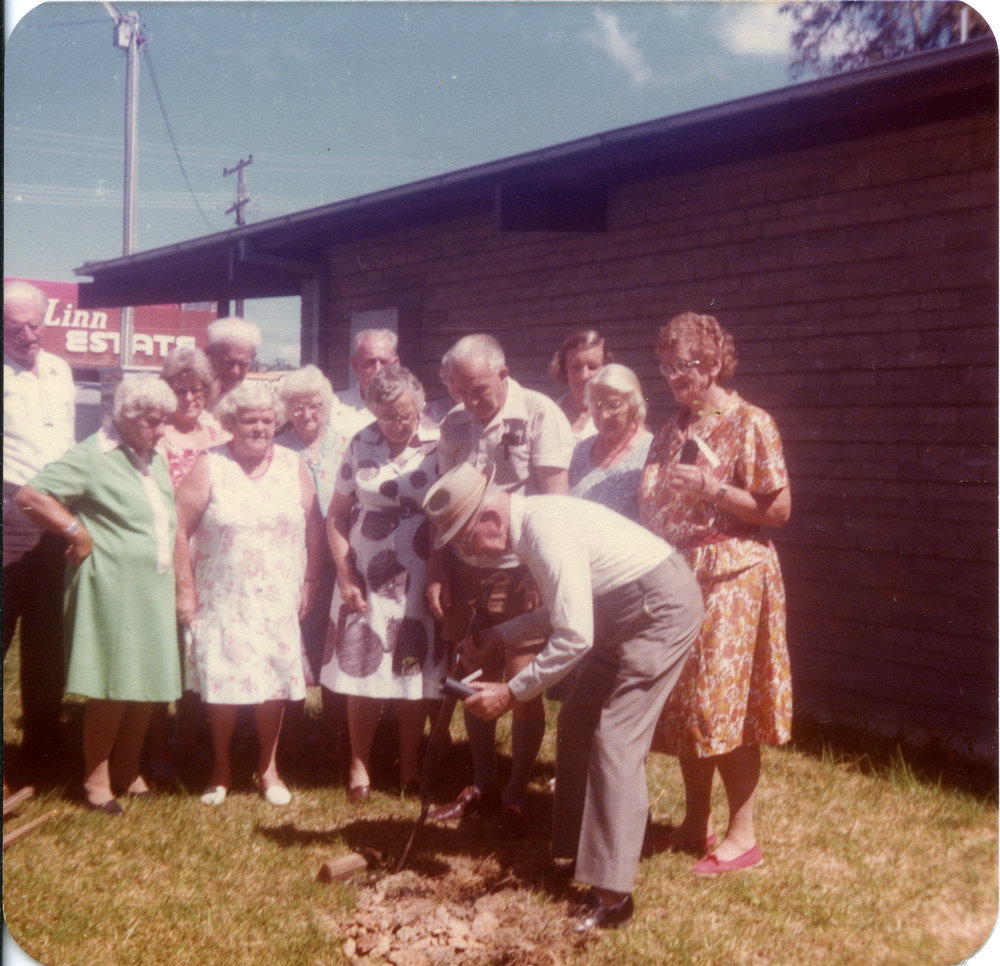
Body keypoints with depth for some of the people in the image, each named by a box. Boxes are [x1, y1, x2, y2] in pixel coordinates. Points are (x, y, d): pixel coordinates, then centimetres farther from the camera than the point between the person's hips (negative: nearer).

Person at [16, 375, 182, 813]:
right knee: (112, 687, -3)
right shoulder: (93, 456, -9)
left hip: (153, 591, 8)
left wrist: (182, 588, 16)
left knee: (146, 684, 10)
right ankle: (96, 780, 10)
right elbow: (30, 495, -16)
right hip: (113, 591, -8)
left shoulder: (154, 459, 16)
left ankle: (128, 773, 23)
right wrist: (79, 532, -14)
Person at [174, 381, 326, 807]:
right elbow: (182, 528, -5)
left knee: (274, 682, 5)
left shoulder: (292, 465, 6)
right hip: (223, 600, -2)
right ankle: (221, 769, 21)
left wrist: (309, 582, 2)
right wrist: (185, 589, -8)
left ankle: (269, 768, 23)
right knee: (222, 682, 2)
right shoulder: (209, 467, -2)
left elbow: (313, 526, 8)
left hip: (278, 600, 2)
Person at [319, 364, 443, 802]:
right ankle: (359, 767, 20)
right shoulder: (361, 445, 0)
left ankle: (410, 767, 23)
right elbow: (337, 515, 5)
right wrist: (345, 576, -2)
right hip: (366, 579, 2)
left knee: (413, 675, 6)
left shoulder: (439, 445, -7)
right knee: (361, 672, 5)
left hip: (418, 579, -1)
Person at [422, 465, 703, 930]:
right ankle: (578, 853, 23)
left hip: (661, 608, -10)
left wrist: (512, 692, -21)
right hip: (623, 612, 10)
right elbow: (560, 610, 16)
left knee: (616, 739, -12)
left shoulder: (549, 530, -27)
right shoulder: (530, 524, 4)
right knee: (577, 724, 12)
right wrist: (499, 636, 8)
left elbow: (574, 637, -29)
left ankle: (612, 894, -7)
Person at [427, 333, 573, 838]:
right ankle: (482, 785, 26)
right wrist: (437, 573, 6)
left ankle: (516, 796, 13)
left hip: (519, 572, -5)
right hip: (465, 570, 5)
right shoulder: (454, 424, 9)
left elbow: (554, 499, -12)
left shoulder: (539, 415, -8)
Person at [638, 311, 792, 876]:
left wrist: (712, 488, -19)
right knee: (683, 706, 10)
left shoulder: (750, 424, -7)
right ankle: (696, 823, 24)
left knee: (723, 706, -6)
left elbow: (778, 510, -11)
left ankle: (743, 836, 6)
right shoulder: (672, 433, 14)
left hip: (731, 579, -7)